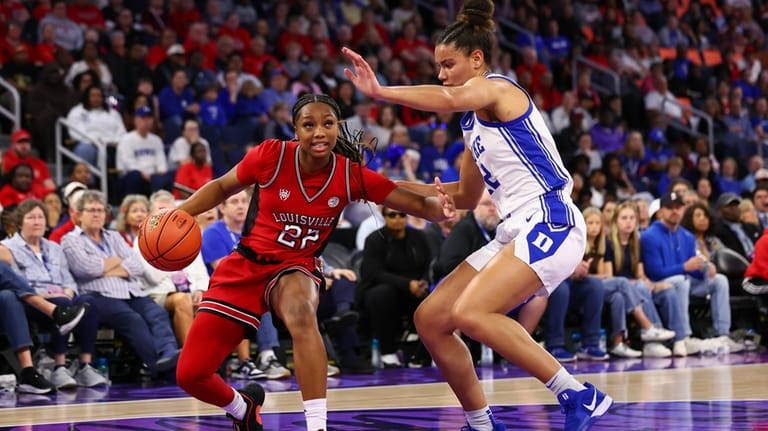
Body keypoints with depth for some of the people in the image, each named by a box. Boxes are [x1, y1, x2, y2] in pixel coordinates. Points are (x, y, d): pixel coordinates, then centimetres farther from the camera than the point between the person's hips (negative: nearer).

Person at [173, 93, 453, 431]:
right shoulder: (271, 155, -15)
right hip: (246, 266, 1)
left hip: (296, 269, -1)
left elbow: (418, 204, -11)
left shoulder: (352, 175, -12)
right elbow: (221, 187, 3)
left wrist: (439, 206, -33)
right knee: (189, 375, -3)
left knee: (302, 314, -41)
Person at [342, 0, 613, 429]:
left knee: (470, 312, -27)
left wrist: (380, 92, -35)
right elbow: (466, 196, 30)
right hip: (515, 233, 10)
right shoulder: (475, 121, 21)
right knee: (430, 318, 5)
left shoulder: (497, 87, -6)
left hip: (551, 224, -10)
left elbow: (452, 99, -32)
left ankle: (580, 396, -21)